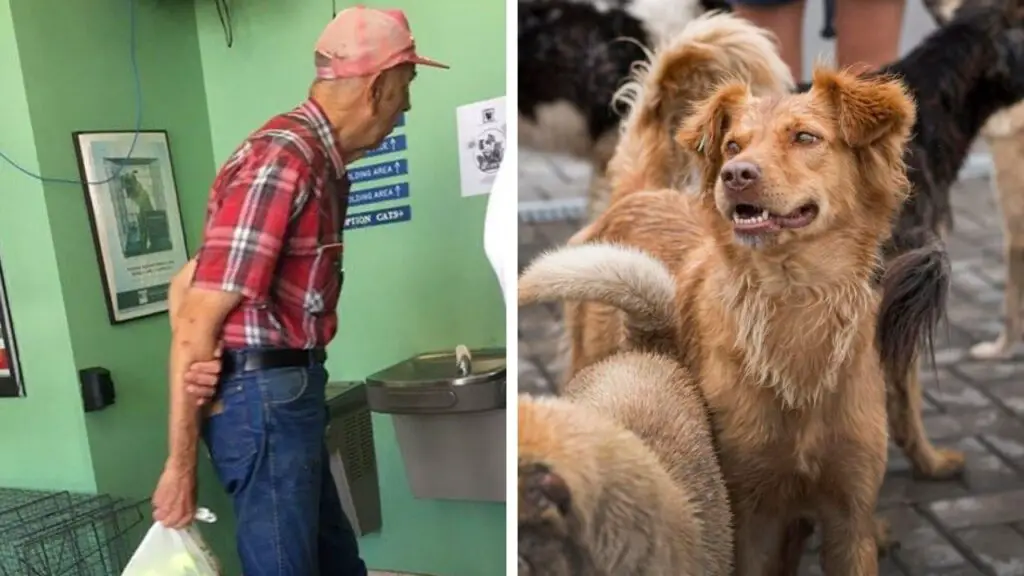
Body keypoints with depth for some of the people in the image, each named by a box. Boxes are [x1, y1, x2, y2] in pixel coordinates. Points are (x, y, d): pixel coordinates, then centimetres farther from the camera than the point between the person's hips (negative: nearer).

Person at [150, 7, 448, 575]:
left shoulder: (323, 164, 11)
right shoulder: (282, 162, -19)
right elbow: (196, 322, -19)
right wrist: (180, 464, -15)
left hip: (286, 394, 9)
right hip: (263, 398, -9)